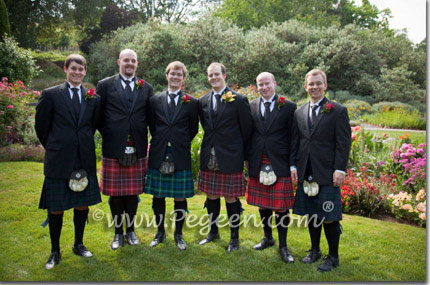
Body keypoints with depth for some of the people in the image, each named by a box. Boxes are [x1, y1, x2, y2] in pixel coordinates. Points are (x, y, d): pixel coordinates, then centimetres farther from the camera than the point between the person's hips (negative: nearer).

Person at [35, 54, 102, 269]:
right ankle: (55, 251, 21)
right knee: (55, 208, 5)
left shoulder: (93, 98, 7)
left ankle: (78, 244, 30)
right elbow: (41, 125, 4)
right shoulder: (51, 95, -1)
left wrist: (84, 146, 12)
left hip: (84, 160, 3)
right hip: (58, 160, -3)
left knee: (82, 205, 11)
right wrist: (53, 148, 8)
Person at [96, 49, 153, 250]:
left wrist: (141, 137, 4)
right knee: (115, 193, 7)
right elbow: (99, 116, 5)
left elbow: (150, 117, 12)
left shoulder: (146, 88, 9)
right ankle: (118, 233, 23)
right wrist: (108, 135, 0)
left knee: (133, 192, 10)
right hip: (113, 148, -1)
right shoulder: (105, 85, 3)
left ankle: (130, 230, 26)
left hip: (137, 149, 2)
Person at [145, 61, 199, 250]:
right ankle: (160, 232, 27)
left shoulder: (191, 102, 2)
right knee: (158, 196, 9)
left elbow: (193, 129, 7)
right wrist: (160, 143, 7)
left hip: (180, 156, -1)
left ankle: (178, 234, 22)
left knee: (180, 197, 6)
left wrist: (181, 144, 5)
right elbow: (152, 127, 12)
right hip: (158, 155, 2)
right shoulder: (155, 100, 6)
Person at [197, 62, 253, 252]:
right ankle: (213, 231, 34)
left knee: (231, 198, 3)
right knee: (211, 196, 14)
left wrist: (241, 154, 1)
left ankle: (234, 237, 20)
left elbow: (247, 130, -2)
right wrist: (210, 145, 11)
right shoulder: (203, 101, 9)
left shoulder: (239, 100, -5)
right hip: (209, 158, 5)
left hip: (230, 158, -4)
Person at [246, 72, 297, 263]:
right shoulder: (251, 107, 7)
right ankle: (268, 237, 34)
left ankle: (282, 246, 17)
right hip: (257, 164, 3)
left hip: (280, 164, -3)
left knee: (281, 206, 2)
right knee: (262, 204, 14)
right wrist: (247, 159, 6)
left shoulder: (288, 107, -1)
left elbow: (292, 137, -1)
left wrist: (293, 163, -3)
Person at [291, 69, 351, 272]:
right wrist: (293, 166, 7)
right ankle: (315, 250, 31)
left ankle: (333, 256, 19)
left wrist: (340, 169, -12)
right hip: (306, 173, 5)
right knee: (311, 215, 14)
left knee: (329, 217, 2)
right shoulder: (299, 113, 11)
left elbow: (344, 143, -6)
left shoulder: (338, 111, -2)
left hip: (328, 174, -4)